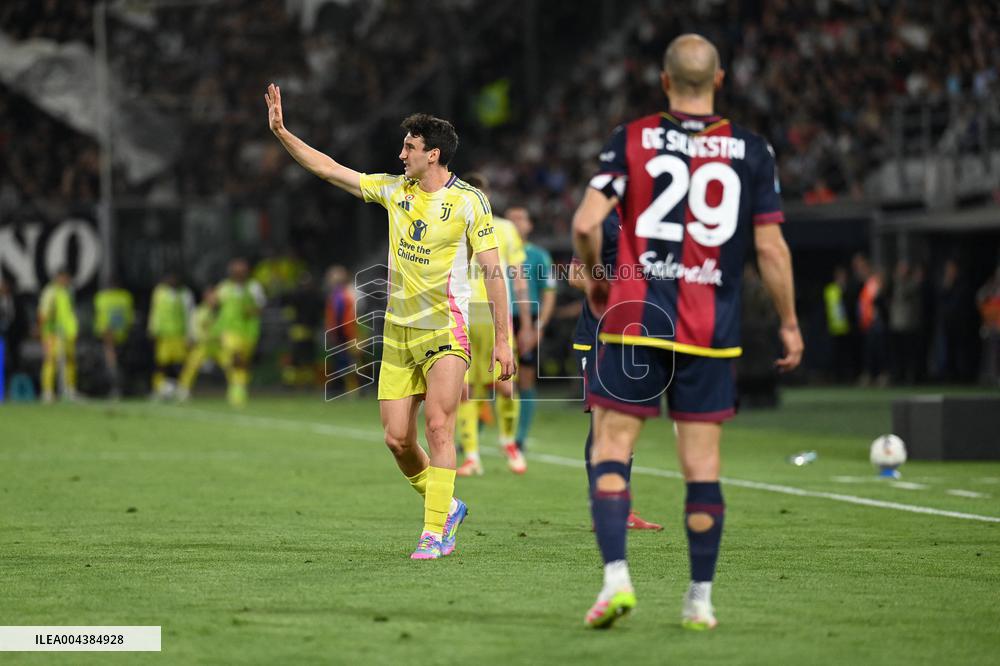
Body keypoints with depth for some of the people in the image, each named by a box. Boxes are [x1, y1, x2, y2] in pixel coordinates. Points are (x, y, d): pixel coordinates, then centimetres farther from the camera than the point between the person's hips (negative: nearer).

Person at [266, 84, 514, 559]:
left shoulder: (468, 201, -7)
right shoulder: (395, 189, 7)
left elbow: (492, 269, -6)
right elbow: (330, 169, 13)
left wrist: (501, 339, -9)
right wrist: (281, 132, 7)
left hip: (445, 329, -5)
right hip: (398, 332, 5)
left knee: (437, 426, -17)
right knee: (397, 439, 0)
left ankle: (436, 532, -12)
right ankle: (446, 506, 23)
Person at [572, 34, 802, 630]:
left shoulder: (633, 140, -1)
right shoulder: (753, 151, 2)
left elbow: (587, 222, -9)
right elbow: (771, 247, 0)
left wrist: (595, 281, 10)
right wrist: (790, 324, 11)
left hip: (636, 320, -1)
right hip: (711, 333, 1)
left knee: (612, 454, 3)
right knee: (703, 464, 6)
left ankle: (616, 576, -13)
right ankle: (701, 599, 10)